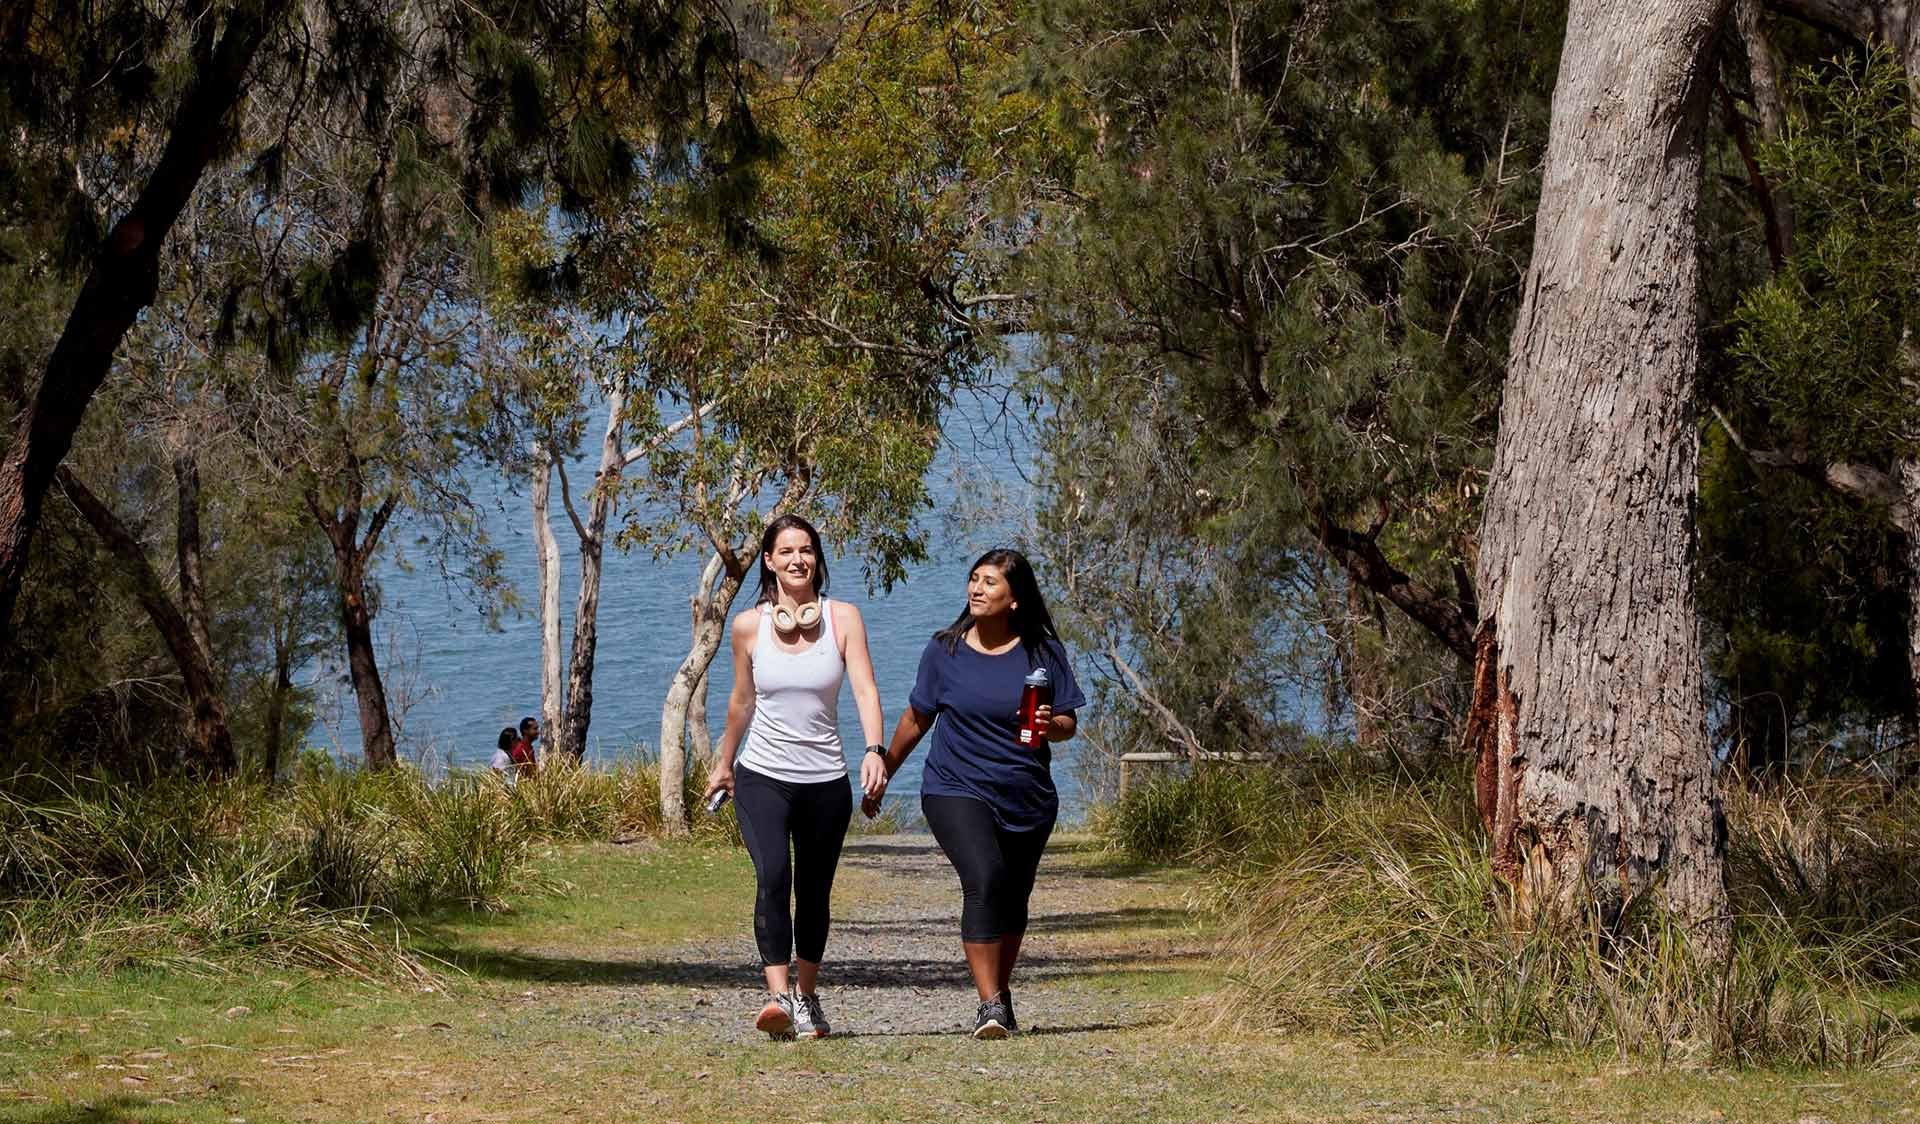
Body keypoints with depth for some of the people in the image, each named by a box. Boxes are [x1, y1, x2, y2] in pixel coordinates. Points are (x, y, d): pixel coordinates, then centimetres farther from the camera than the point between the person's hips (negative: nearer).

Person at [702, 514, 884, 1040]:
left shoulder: (843, 618, -2)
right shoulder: (749, 625, 1)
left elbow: (865, 688, -12)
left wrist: (874, 750, -28)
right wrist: (724, 764, 25)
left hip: (825, 780, 1)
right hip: (762, 777, -1)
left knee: (814, 895, 10)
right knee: (772, 878, -21)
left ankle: (807, 998, 28)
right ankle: (779, 997, -29)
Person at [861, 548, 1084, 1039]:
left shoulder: (1044, 653, 3)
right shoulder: (944, 650, 2)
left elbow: (1068, 723, 6)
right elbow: (916, 718, 14)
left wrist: (1051, 725, -17)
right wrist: (882, 773, 19)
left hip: (1027, 797, 2)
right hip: (957, 790, -2)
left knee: (1013, 898, 9)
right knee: (985, 880, -23)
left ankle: (1001, 995, 32)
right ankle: (989, 1005, -23)